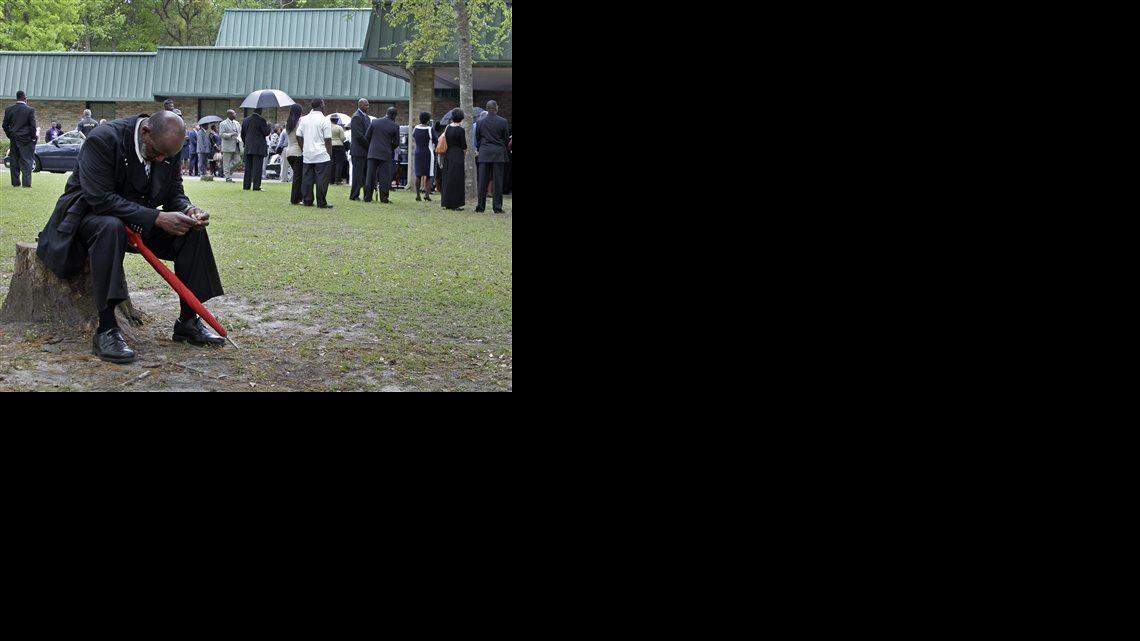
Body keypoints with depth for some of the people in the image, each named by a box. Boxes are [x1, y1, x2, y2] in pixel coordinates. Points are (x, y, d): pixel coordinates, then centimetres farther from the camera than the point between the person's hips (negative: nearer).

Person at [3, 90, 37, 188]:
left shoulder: (9, 109, 2)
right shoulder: (30, 110, -11)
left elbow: (4, 125, 5)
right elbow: (33, 126, -11)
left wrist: (10, 136, 15)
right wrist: (34, 137, 2)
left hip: (14, 140, 4)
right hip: (26, 140, -4)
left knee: (14, 161, 11)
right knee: (26, 161, -1)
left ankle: (15, 182, 13)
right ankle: (26, 183, -5)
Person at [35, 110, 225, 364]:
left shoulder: (167, 148, -6)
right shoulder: (102, 140, -27)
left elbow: (174, 192, 3)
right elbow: (100, 199, -33)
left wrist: (188, 209, -22)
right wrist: (157, 218, -38)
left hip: (141, 217, 7)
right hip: (88, 213, -6)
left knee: (193, 232, -12)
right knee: (110, 227, -40)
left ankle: (188, 321, -3)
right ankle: (106, 329, -38)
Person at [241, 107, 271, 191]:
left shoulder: (246, 120, 9)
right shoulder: (261, 120, -11)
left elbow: (242, 134, 14)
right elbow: (266, 133, -10)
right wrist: (268, 125, 7)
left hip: (248, 147, 6)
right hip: (258, 147, -6)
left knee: (248, 167, 11)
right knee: (257, 167, -4)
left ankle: (246, 186, 12)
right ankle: (256, 186, -7)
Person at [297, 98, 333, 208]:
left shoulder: (304, 119, 9)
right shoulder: (325, 121, -8)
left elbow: (298, 136, 10)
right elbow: (328, 140, -10)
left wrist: (303, 150, 18)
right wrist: (330, 155, -3)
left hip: (307, 155, 6)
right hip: (322, 155, -6)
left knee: (307, 179, 9)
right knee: (321, 179, -3)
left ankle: (307, 201, 11)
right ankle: (321, 203, -2)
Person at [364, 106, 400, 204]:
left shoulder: (375, 122, 4)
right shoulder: (395, 126, -4)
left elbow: (367, 137, 6)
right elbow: (396, 143, -1)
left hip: (373, 153, 3)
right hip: (386, 154, -3)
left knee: (370, 176, 6)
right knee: (384, 177, 2)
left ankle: (367, 197, 6)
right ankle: (384, 198, 0)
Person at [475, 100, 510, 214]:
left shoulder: (481, 122, 1)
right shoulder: (503, 122, -5)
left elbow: (477, 138, 8)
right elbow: (506, 139, 1)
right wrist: (505, 152, 15)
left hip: (484, 153, 2)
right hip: (499, 153, -2)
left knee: (482, 181, 5)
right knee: (498, 181, 1)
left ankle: (481, 206, 5)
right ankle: (497, 207, 0)